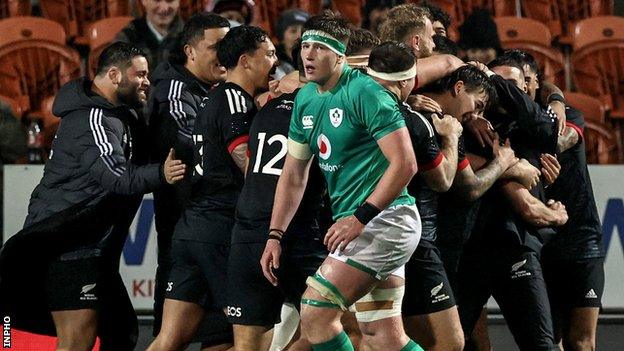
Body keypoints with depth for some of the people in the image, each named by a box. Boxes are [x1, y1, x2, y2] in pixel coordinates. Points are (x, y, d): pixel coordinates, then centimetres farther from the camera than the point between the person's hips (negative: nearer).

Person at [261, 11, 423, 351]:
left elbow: (404, 164, -18)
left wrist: (360, 218, -19)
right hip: (356, 223, 9)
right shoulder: (305, 99, 12)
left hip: (385, 218, -9)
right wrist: (274, 236, 12)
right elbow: (293, 174, 19)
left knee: (315, 312, -16)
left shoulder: (363, 91, -14)